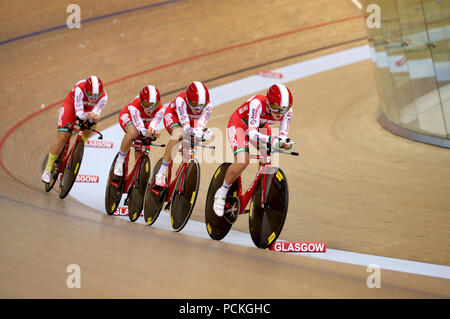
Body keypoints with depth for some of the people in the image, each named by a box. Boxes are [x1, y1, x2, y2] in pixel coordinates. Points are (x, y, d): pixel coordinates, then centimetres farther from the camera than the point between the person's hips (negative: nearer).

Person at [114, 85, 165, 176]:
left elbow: (153, 125, -41)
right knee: (133, 132, -37)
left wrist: (154, 132, -65)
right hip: (128, 116, -4)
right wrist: (145, 132, -70)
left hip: (146, 121, 4)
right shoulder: (134, 106, -42)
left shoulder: (160, 109, -33)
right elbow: (139, 125, -48)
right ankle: (119, 161, -20)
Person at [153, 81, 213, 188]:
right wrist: (194, 132, -65)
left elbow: (200, 126, -33)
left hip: (191, 120, 4)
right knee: (178, 135, -35)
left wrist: (203, 133, -56)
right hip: (173, 115, -4)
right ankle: (161, 173, -32)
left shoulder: (208, 106, -31)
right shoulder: (181, 100, -41)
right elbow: (186, 128, -44)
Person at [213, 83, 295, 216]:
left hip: (261, 127, 6)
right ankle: (221, 193, -5)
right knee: (242, 161, -24)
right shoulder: (257, 103, -39)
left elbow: (283, 135, -18)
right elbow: (252, 133, -43)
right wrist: (270, 140, -60)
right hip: (239, 124, -5)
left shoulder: (287, 111, -24)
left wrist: (285, 143, -42)